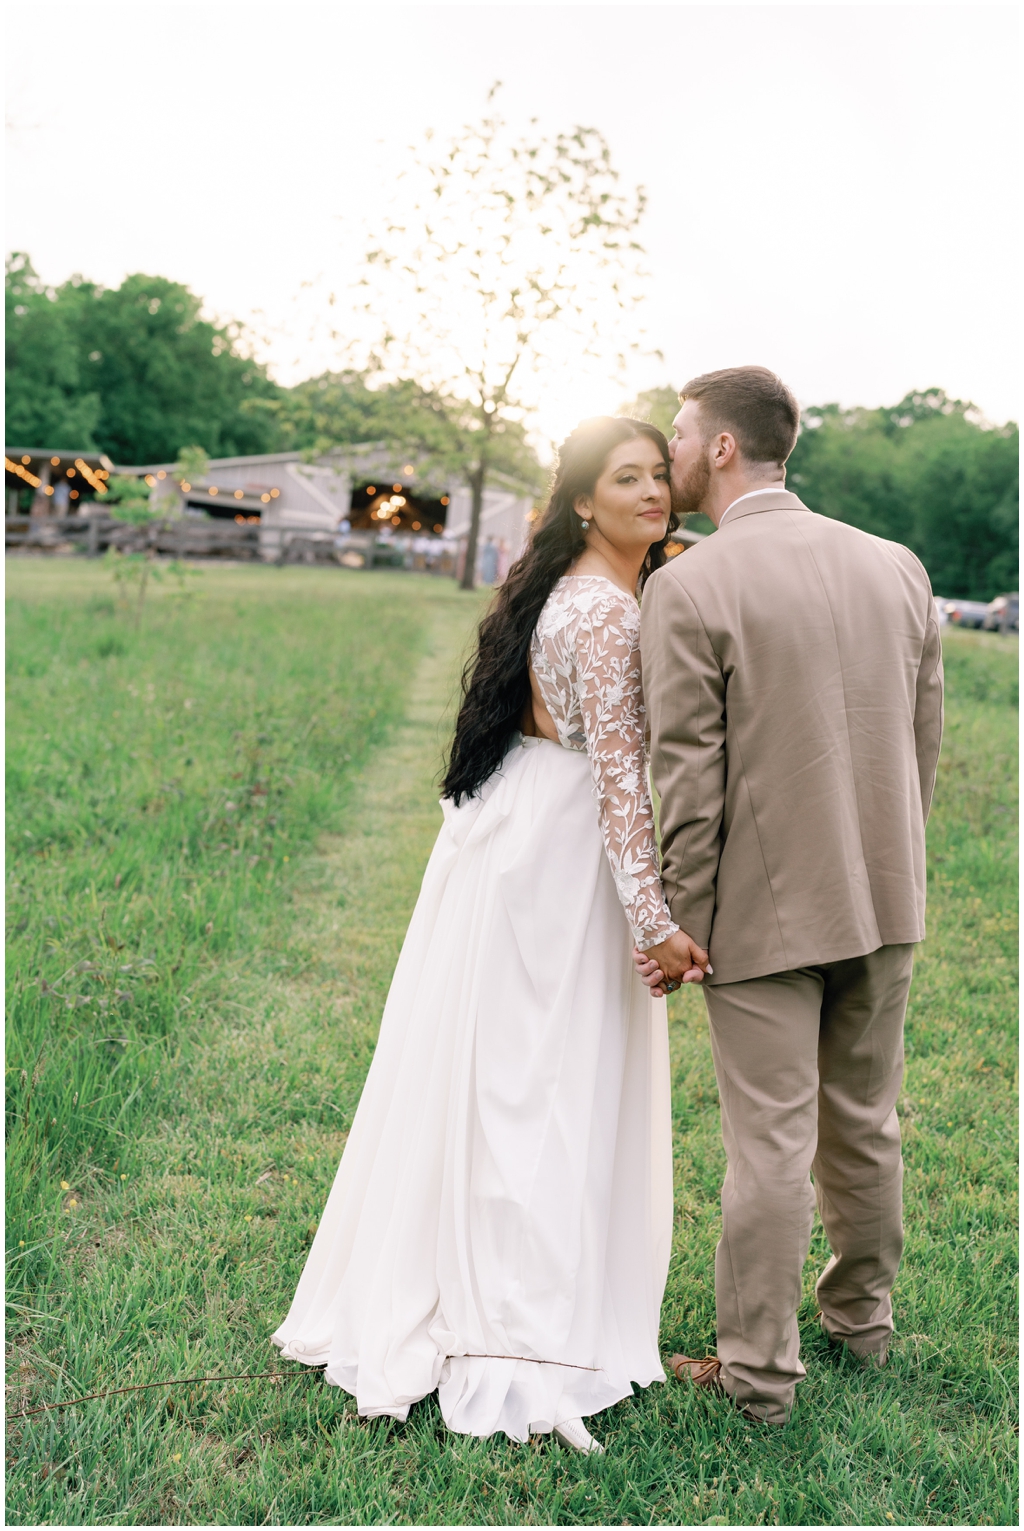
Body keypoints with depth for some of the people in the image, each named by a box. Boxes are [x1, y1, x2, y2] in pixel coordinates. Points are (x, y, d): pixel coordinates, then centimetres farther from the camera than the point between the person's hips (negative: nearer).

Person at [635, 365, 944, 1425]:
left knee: (771, 1143, 3)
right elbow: (925, 740, 9)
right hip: (884, 899, 6)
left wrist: (676, 923, -7)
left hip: (763, 908, -6)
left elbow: (686, 779, -15)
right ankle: (861, 1315, 38)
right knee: (864, 1121, 20)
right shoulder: (897, 565, 3)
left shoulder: (687, 589, -15)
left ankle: (758, 1371, 16)